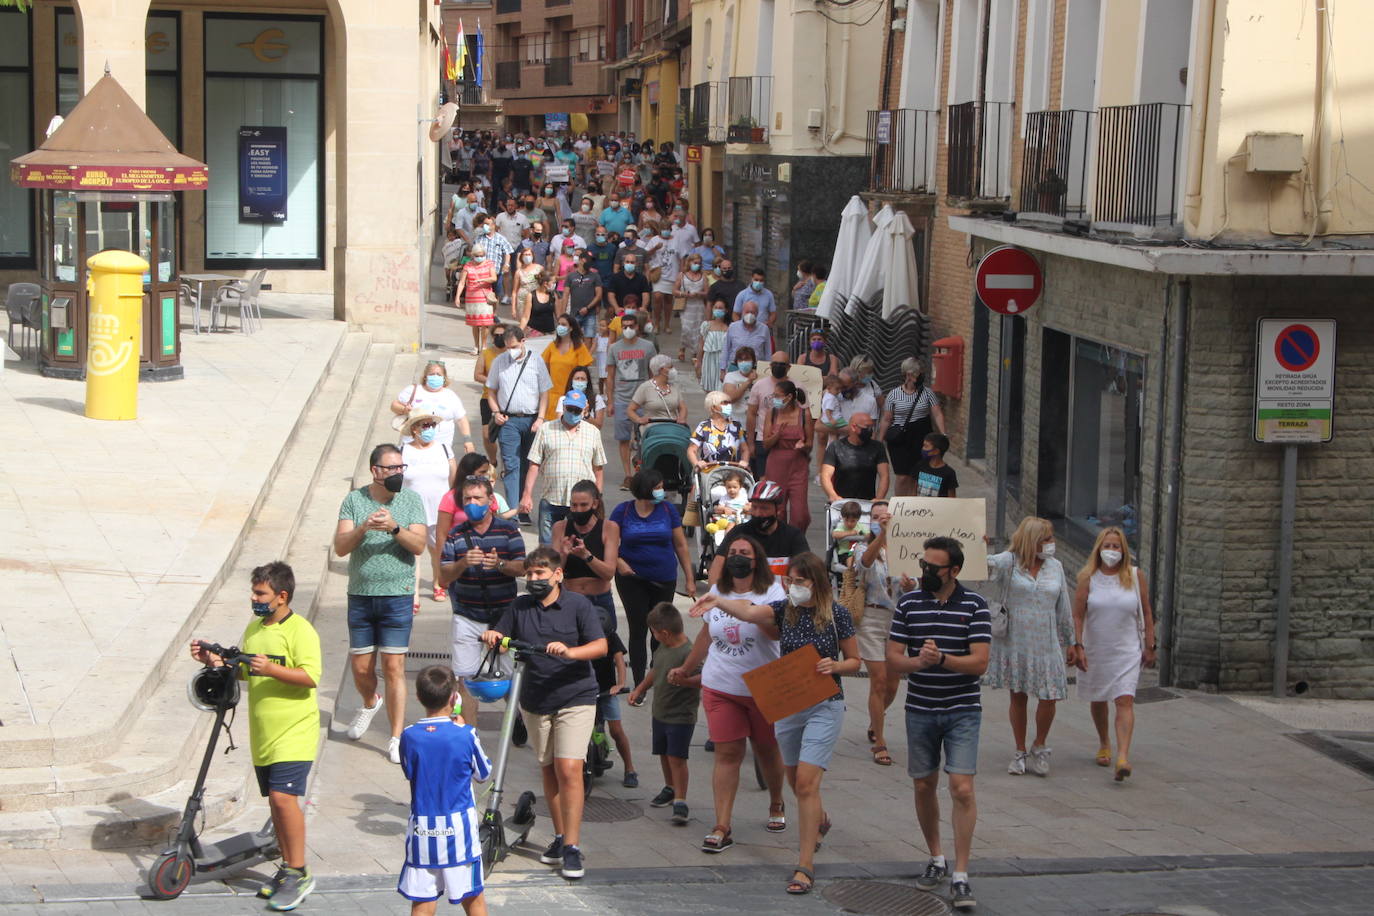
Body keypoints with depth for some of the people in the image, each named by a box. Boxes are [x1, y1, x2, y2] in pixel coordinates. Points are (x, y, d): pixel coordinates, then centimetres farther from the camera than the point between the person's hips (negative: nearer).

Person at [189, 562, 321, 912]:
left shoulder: (300, 630, -12)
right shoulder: (253, 628, 13)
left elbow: (310, 676, -21)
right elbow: (243, 671, 24)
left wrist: (271, 668, -30)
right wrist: (216, 661, 8)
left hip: (293, 732, -8)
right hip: (263, 734, 8)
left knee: (283, 796, -17)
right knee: (276, 800, 12)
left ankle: (299, 873, -9)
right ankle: (288, 869, 22)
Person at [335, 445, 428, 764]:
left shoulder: (411, 500, 0)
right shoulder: (354, 500, 1)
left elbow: (419, 546, -10)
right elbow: (340, 548, -8)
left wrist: (394, 528, -26)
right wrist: (363, 528, -26)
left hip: (397, 596, -2)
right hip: (360, 596, 2)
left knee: (394, 668, -5)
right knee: (361, 669, 9)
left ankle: (397, 738, 3)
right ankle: (370, 703, 42)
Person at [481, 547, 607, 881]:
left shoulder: (578, 605, -6)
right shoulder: (520, 607, 7)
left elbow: (600, 645, -14)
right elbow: (500, 638, 10)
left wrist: (569, 652, -32)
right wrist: (491, 637, -14)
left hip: (575, 698, -5)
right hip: (536, 700, 5)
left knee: (568, 768, -14)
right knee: (549, 769, 12)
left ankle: (572, 847, -11)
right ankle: (559, 837, 25)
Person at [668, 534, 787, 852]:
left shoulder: (772, 593, -6)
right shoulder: (716, 593, 8)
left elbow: (778, 632, -23)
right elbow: (706, 634, 22)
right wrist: (685, 669, 29)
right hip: (720, 688, 2)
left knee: (767, 750, 14)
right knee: (727, 754, -6)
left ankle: (776, 805, 40)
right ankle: (722, 828, -9)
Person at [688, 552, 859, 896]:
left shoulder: (837, 615, -7)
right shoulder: (784, 610, -1)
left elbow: (854, 660, 3)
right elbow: (749, 611, -21)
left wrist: (834, 666, -19)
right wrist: (718, 602, -41)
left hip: (824, 706, -4)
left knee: (806, 781, -14)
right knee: (795, 780, 18)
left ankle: (805, 865, -9)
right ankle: (820, 821, 52)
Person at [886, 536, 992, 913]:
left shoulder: (974, 605, -5)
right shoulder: (908, 604, 2)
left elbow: (980, 661, -11)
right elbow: (892, 660, -1)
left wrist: (942, 659, -27)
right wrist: (919, 661, -22)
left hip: (962, 711, -3)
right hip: (920, 709, 3)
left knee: (962, 788, -12)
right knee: (924, 786, 11)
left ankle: (960, 875, -7)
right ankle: (936, 859, 31)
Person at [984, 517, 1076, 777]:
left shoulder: (1055, 567, 7)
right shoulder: (1008, 562, -4)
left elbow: (1064, 609, 12)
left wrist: (1070, 642, 15)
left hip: (1047, 645, 2)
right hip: (1014, 643, -2)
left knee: (1049, 697, -5)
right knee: (1018, 697, 8)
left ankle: (1039, 748, 18)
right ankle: (1020, 753, 23)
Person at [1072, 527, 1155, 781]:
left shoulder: (1135, 576, -1)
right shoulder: (1088, 577, -4)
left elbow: (1146, 613, 6)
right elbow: (1078, 615, -3)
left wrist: (1149, 646, 4)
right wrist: (1078, 646, -11)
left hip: (1126, 651, -1)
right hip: (1095, 650, 1)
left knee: (1125, 702, -15)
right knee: (1098, 700, 16)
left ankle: (1123, 757, -23)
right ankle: (1104, 744, 40)